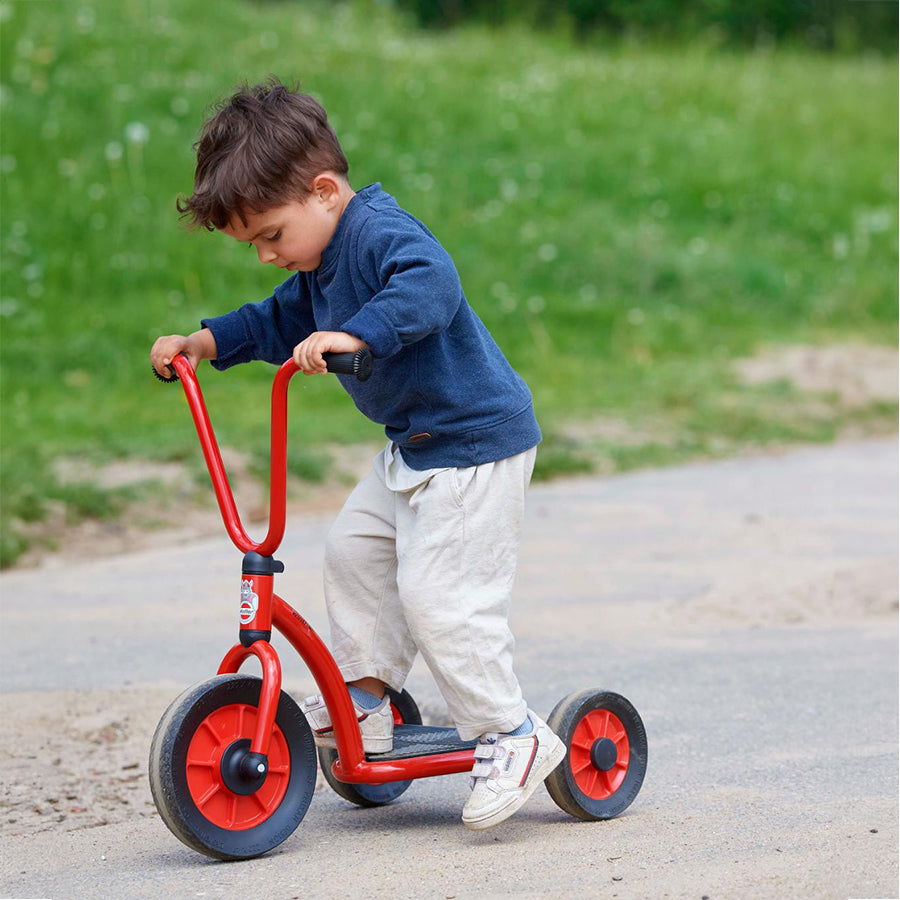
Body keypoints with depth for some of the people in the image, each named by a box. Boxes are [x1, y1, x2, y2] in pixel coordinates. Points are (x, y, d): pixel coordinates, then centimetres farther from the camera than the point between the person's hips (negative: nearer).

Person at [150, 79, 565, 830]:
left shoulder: (383, 233, -22)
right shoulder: (322, 262, 10)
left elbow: (431, 287, -42)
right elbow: (279, 322, 24)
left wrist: (354, 335, -52)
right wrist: (202, 343, 14)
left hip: (475, 439, -11)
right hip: (413, 444, 11)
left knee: (439, 596, -13)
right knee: (355, 549, 15)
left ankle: (512, 735, -5)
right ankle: (363, 698, 26)